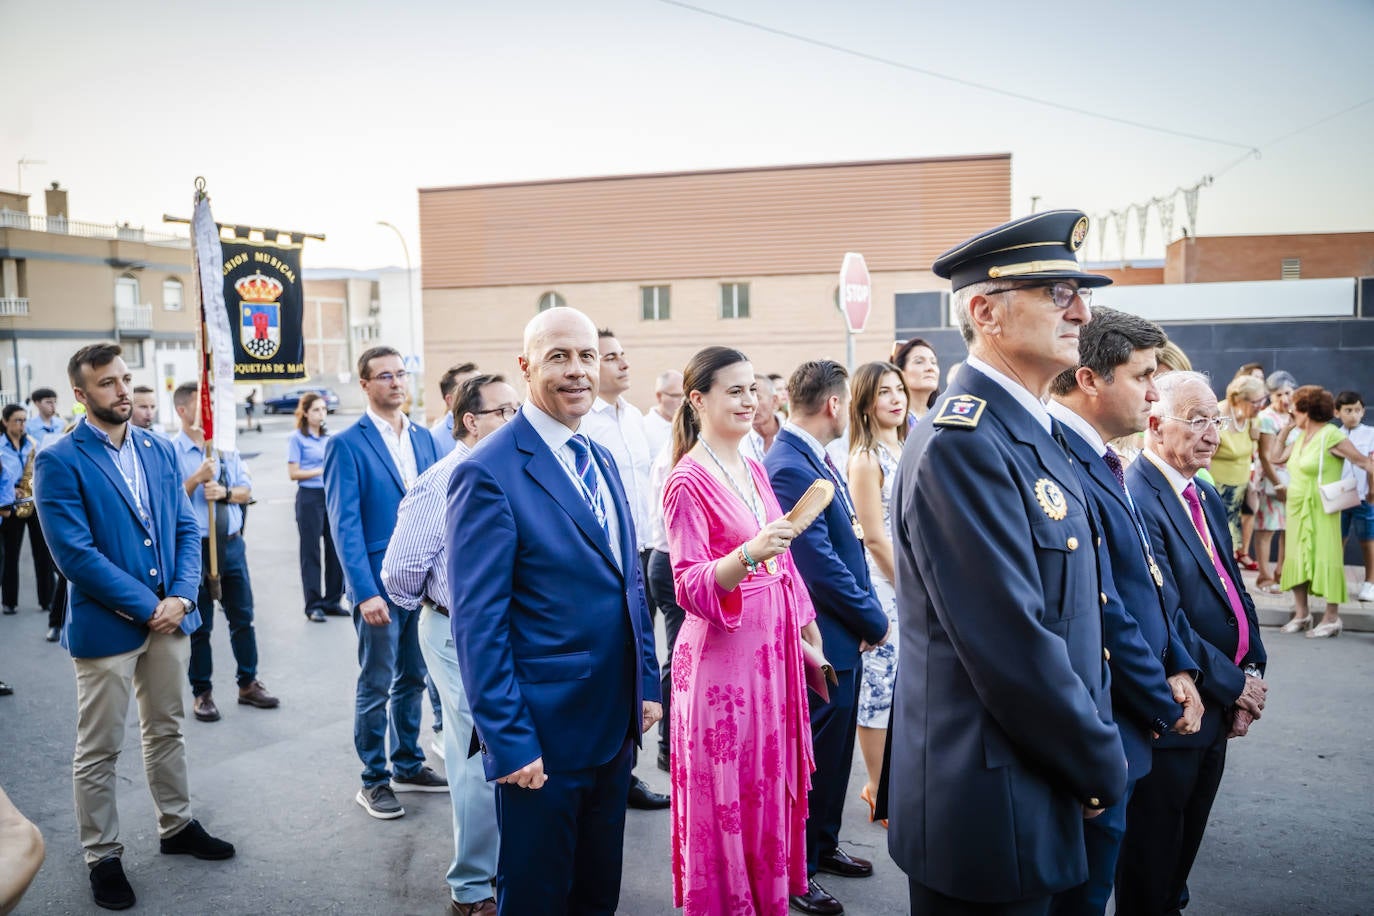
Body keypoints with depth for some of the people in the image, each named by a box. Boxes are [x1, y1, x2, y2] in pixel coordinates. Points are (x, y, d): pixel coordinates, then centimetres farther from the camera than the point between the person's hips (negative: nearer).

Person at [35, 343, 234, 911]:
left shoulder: (160, 451, 6)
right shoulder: (59, 463, -11)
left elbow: (186, 530, 6)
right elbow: (75, 553, -17)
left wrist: (181, 596, -9)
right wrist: (147, 607, -16)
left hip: (169, 616, 5)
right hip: (106, 625, -5)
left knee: (167, 731, 19)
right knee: (99, 751, 8)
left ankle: (176, 826, 35)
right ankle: (102, 857, 23)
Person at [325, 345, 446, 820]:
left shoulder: (423, 437, 9)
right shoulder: (347, 444, -8)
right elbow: (345, 524, -12)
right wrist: (365, 592, -18)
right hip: (380, 583, -5)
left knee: (412, 679, 16)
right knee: (376, 686, 6)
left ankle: (408, 765, 30)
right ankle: (373, 780, 20)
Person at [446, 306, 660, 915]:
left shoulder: (602, 462, 9)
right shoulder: (489, 473, -16)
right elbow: (479, 622, -18)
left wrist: (646, 685, 10)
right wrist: (509, 742, -18)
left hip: (615, 727, 7)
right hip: (541, 737, -7)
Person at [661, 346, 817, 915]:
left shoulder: (754, 471, 10)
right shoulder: (688, 481, -13)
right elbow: (692, 589, -18)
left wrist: (808, 634, 15)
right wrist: (750, 553, -33)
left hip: (773, 650, 8)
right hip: (722, 658, -8)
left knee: (771, 785, 17)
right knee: (725, 800, 4)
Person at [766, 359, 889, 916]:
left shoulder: (815, 461, 8)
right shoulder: (788, 468, -23)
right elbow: (820, 565, -24)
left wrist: (867, 612, 4)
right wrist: (874, 621, -12)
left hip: (843, 639, 10)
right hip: (822, 640, -9)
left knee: (835, 750, 21)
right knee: (813, 755, 5)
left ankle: (823, 845, 39)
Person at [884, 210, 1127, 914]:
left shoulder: (1032, 432, 9)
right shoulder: (962, 444, -23)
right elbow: (1011, 644, -25)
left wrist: (1098, 748, 8)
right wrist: (1102, 767, -11)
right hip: (991, 812, -9)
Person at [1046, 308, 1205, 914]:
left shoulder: (1101, 460, 9)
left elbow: (1144, 578, 16)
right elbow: (1102, 612, -23)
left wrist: (1177, 665, 4)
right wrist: (1166, 705, -10)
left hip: (1120, 727, 10)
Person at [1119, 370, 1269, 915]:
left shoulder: (1206, 497, 10)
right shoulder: (1135, 501, -21)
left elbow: (1233, 589, 13)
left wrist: (1253, 670, 0)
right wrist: (1234, 685, -13)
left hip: (1216, 709, 9)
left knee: (1182, 854, 23)